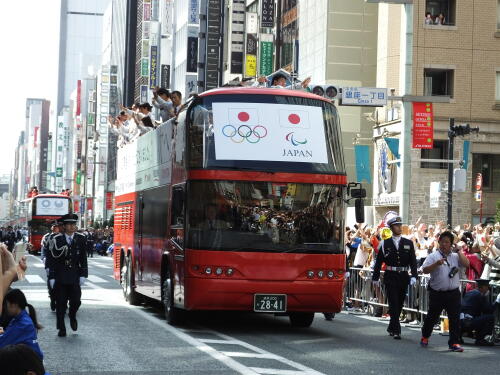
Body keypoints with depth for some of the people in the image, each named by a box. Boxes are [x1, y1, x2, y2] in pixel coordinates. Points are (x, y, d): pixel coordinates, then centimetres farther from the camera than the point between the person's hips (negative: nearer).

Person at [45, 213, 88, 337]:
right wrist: (51, 277, -3)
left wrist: (83, 275, -2)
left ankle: (72, 316, 28)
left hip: (74, 277, 1)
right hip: (60, 277, -1)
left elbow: (83, 259, 5)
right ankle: (61, 329, 12)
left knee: (76, 301, -5)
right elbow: (52, 259, 0)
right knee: (60, 304, 2)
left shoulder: (81, 239, 3)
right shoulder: (57, 239, -1)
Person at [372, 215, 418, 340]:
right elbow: (378, 261, 5)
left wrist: (414, 276, -11)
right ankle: (396, 330, -9)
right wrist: (375, 278, 2)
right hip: (390, 277, -3)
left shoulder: (408, 243, 7)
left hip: (403, 277, 3)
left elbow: (413, 261, 2)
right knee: (394, 304, -8)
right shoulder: (385, 243, 2)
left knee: (399, 304, 10)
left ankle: (391, 328, 25)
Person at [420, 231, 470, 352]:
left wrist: (459, 251, -4)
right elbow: (425, 270, -10)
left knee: (455, 319, -3)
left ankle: (454, 343, 1)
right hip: (437, 293, -2)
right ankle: (425, 336, 32)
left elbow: (466, 264, -4)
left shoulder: (455, 256, 10)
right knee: (432, 317, 11)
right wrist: (436, 264, -24)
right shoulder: (433, 256, 0)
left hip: (453, 293, 2)